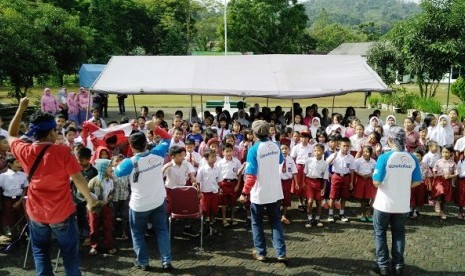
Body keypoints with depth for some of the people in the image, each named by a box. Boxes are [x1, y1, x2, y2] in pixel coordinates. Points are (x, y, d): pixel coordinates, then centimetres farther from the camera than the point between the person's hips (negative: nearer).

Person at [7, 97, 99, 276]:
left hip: (36, 212, 3)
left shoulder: (24, 151, -10)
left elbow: (11, 135, 12)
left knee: (40, 252, 19)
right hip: (62, 212, -3)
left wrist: (21, 109, 13)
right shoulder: (62, 152, -20)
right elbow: (78, 180, -16)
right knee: (70, 252, 13)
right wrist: (90, 200, -1)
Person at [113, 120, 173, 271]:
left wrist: (118, 163, 17)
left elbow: (116, 172, -1)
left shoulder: (130, 163, -20)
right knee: (162, 231, 13)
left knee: (138, 233, 16)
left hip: (139, 205, -3)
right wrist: (155, 128, -2)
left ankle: (143, 262, 20)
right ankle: (166, 261, 11)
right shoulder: (157, 154, -10)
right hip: (159, 201, 3)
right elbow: (167, 138, 6)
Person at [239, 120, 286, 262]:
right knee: (276, 222, 12)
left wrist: (245, 192, -12)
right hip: (275, 192, 5)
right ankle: (281, 253, 8)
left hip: (259, 193, -4)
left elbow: (251, 175, -20)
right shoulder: (275, 146, -1)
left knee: (257, 223, 12)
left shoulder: (254, 149, -18)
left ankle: (260, 253, 17)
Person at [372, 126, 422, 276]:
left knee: (380, 233, 13)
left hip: (384, 203, -3)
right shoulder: (412, 159, -6)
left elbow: (376, 182, -17)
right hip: (403, 204, 3)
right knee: (399, 234, 18)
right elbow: (416, 182, 0)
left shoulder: (384, 157, -18)